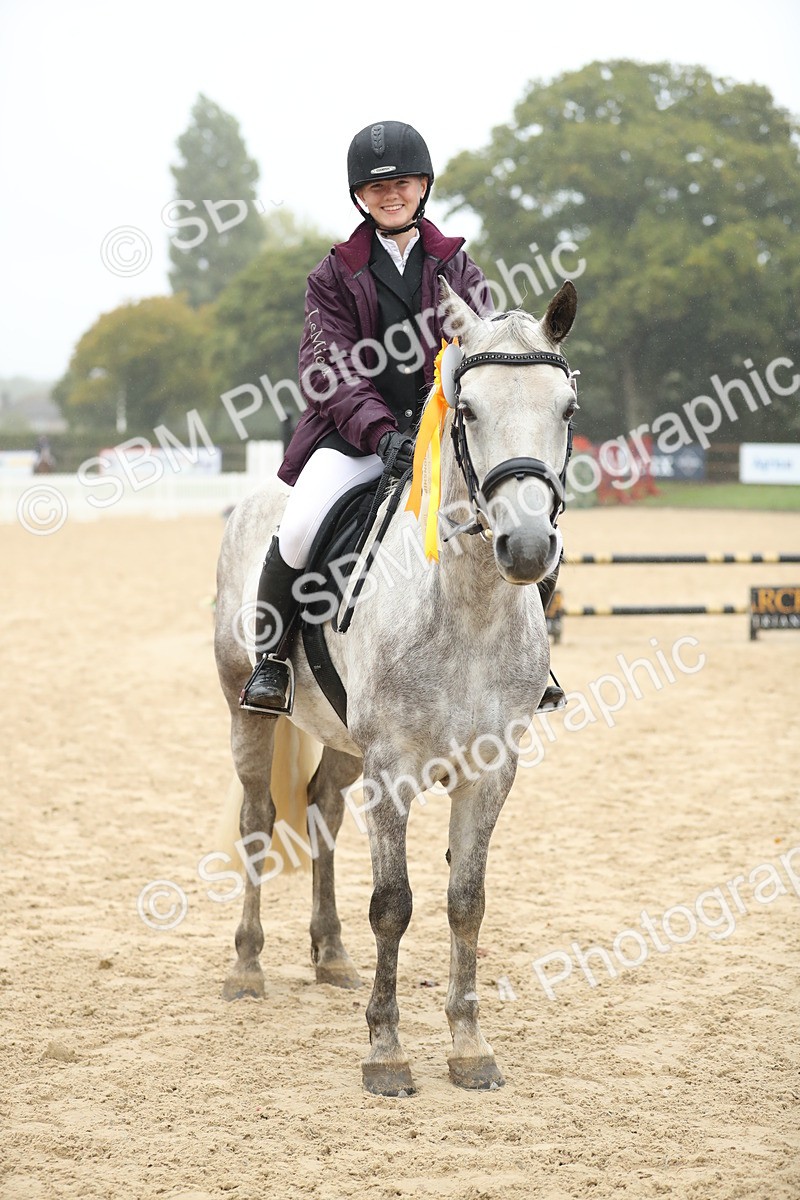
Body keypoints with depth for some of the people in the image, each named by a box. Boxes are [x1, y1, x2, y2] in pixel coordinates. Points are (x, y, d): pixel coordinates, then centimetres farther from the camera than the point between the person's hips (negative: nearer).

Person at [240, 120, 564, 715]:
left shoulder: (457, 267, 13)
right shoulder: (336, 274, 7)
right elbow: (329, 369, -4)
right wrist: (379, 429, -22)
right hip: (356, 436, -2)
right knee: (299, 528, -29)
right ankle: (272, 653, -5)